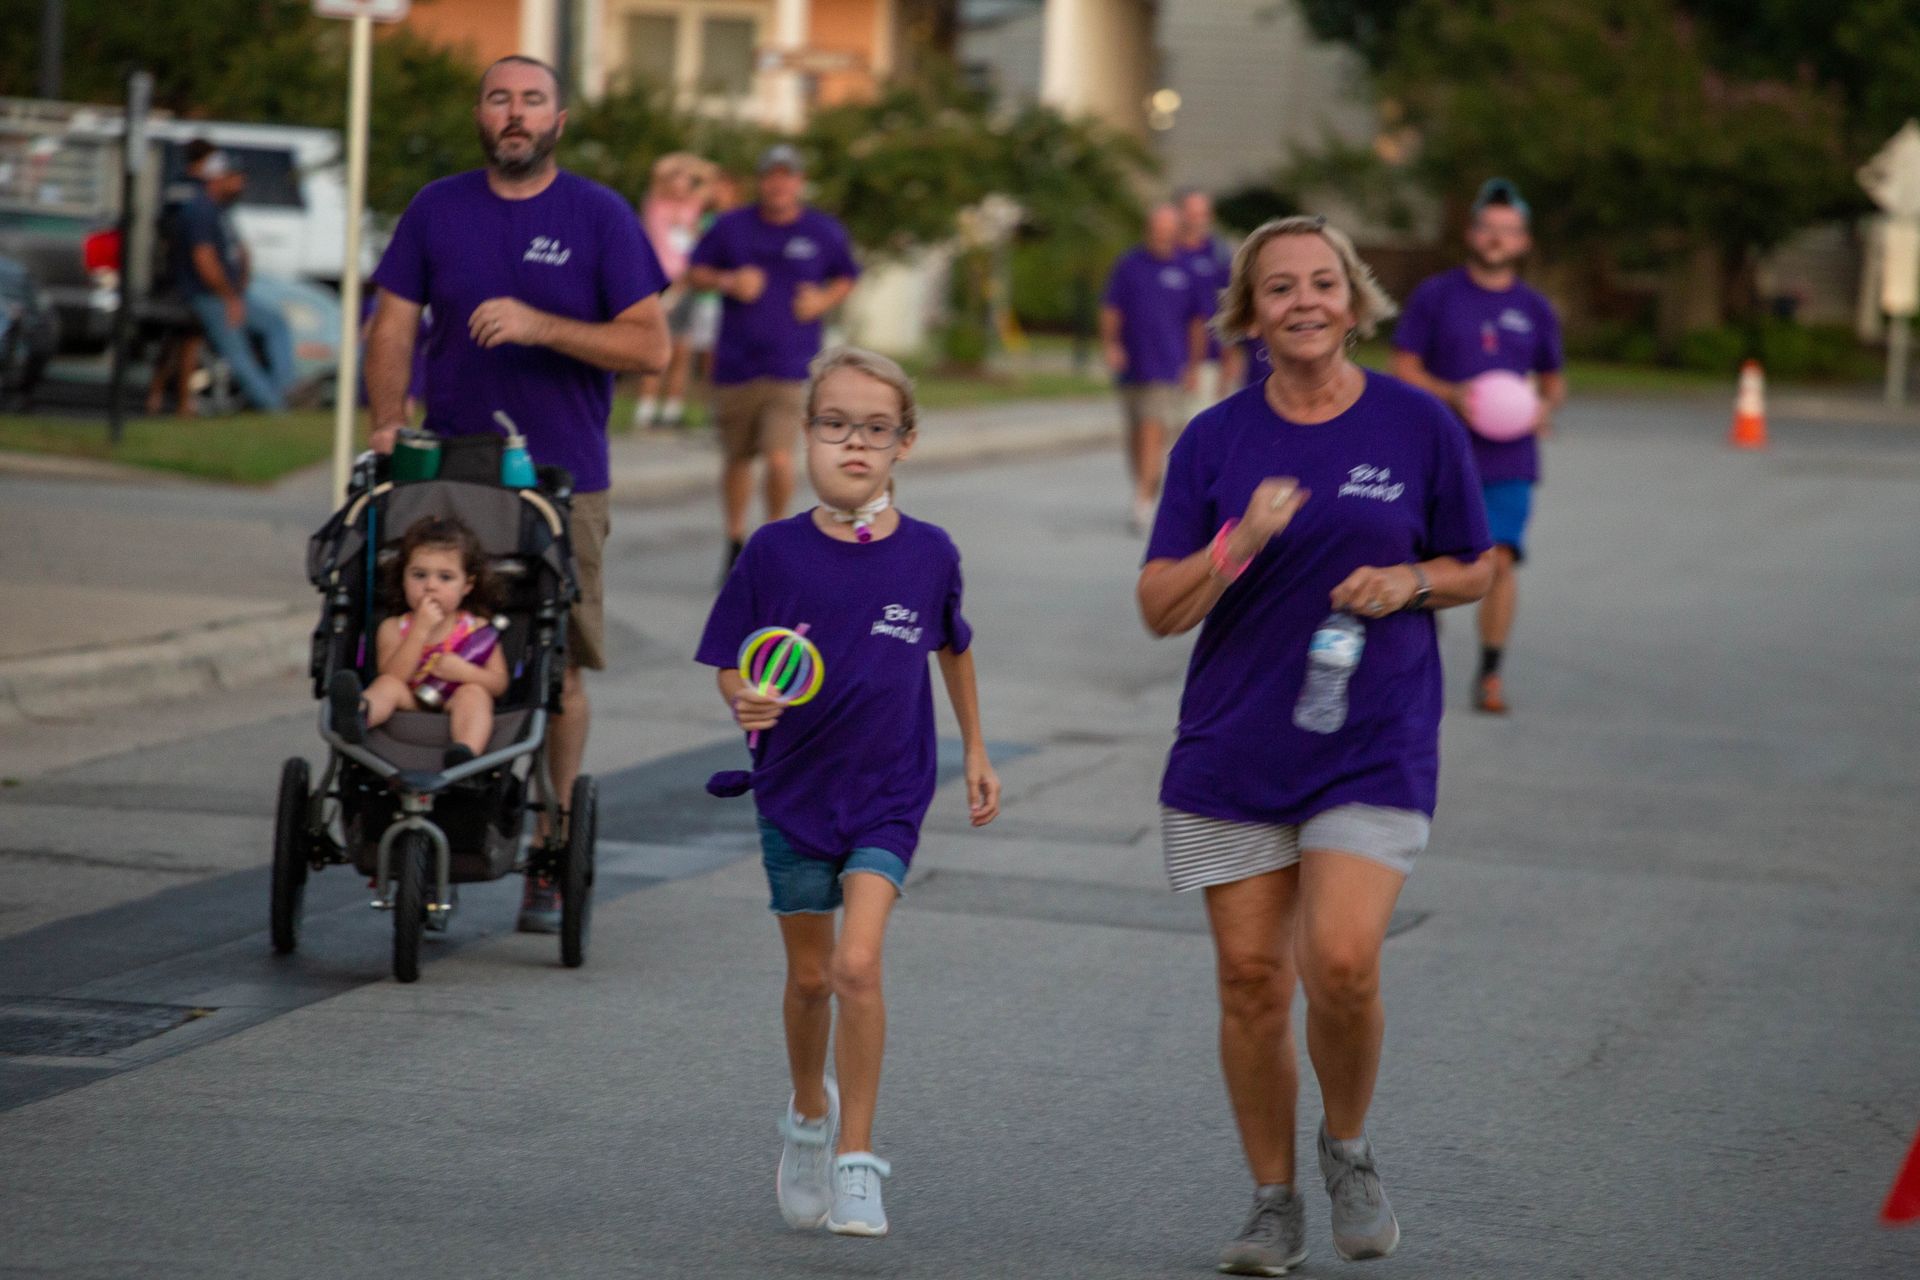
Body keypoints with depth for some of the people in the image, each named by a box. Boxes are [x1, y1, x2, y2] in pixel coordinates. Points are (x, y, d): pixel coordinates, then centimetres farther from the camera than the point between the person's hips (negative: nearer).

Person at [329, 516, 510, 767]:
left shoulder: (476, 629, 8)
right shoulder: (394, 628, 8)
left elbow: (499, 684, 5)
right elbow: (394, 677, -9)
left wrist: (466, 672, -16)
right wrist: (421, 629, -14)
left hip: (455, 715, 0)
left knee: (473, 692, -28)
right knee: (388, 685, -24)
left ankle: (466, 753, -60)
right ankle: (358, 713, -63)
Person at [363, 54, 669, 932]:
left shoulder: (599, 217, 2)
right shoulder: (437, 210, 9)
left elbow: (650, 346, -3)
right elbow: (393, 325, 8)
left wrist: (540, 326, -16)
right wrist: (389, 426, -9)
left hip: (563, 479, -2)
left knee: (558, 666, -2)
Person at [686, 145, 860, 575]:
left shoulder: (825, 232, 4)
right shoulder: (731, 226, 3)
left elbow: (846, 278, 19)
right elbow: (695, 273, 10)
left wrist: (824, 299, -2)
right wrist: (728, 281, -10)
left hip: (791, 369, -2)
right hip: (735, 363, 2)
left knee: (779, 458, -15)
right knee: (737, 458, 10)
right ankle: (735, 541, 30)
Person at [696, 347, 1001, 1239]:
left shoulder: (928, 554, -6)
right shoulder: (775, 552, -9)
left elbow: (952, 647, 13)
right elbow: (730, 666, -3)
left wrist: (976, 752, 21)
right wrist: (747, 702, -25)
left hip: (888, 793, -1)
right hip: (793, 787, 1)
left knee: (858, 965, -16)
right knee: (809, 976, 12)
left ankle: (855, 1159, -5)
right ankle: (809, 1114, 40)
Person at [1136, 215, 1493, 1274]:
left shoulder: (1417, 425, 1)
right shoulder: (1214, 441, 2)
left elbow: (1476, 570, 11)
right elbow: (1160, 609, -2)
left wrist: (1409, 582, -10)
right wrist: (1241, 542, -19)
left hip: (1375, 745, -2)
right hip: (1232, 750, 2)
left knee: (1341, 961, -17)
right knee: (1251, 977, 2)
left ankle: (1348, 1149, 11)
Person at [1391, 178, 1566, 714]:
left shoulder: (1535, 310, 8)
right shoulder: (1435, 296, 1)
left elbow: (1554, 379, 18)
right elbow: (1403, 367, -1)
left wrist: (1546, 405, -5)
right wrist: (1453, 395, -17)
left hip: (1509, 462, 1)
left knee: (1499, 560, -11)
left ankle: (1490, 673, -1)